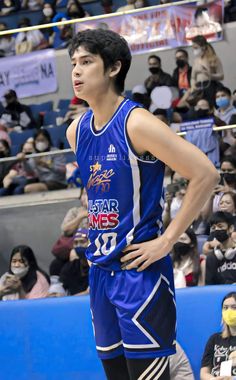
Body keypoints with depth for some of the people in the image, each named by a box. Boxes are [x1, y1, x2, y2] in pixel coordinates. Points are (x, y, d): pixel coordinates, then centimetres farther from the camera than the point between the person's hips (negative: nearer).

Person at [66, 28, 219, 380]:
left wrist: (167, 241, -17)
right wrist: (98, 238, 14)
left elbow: (205, 175, -18)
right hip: (100, 269, 8)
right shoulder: (76, 132, 9)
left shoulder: (136, 124, -14)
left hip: (140, 268, -8)